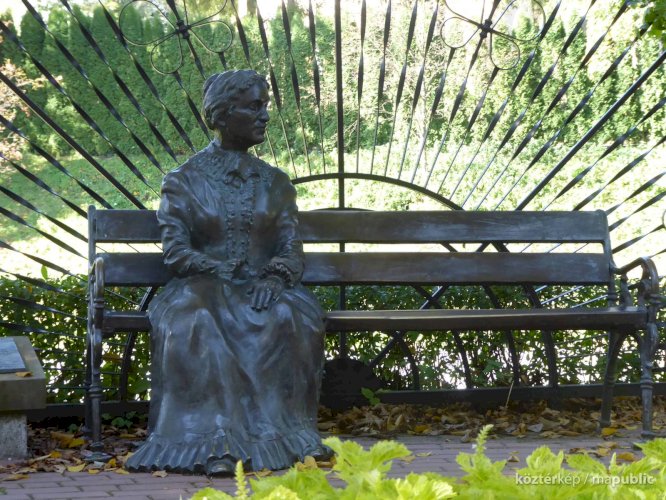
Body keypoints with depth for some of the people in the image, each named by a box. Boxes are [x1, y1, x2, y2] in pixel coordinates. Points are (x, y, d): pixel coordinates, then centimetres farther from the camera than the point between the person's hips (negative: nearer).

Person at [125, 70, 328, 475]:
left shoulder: (276, 184, 15)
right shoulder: (184, 181, 6)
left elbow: (292, 248, 6)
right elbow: (175, 251, -3)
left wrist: (274, 278, -17)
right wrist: (223, 274, -18)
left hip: (261, 288, 2)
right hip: (204, 287, -2)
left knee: (290, 316, -34)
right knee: (192, 322, -38)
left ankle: (292, 430, -30)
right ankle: (217, 441, -44)